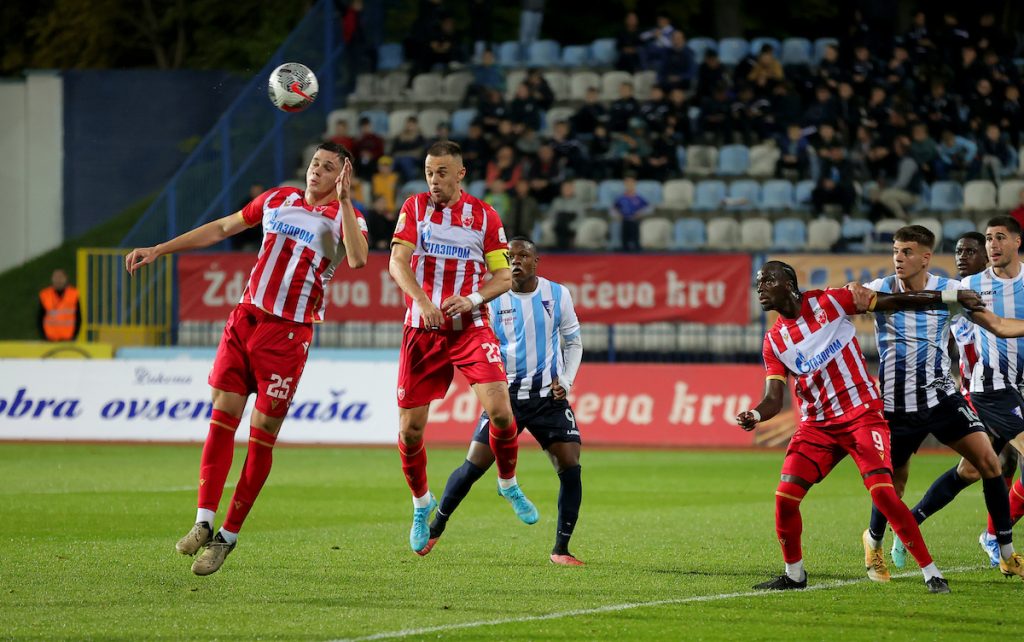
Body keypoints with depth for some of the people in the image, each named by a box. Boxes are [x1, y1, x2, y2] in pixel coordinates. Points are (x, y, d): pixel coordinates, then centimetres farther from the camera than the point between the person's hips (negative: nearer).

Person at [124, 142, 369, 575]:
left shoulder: (346, 216, 0)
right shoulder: (278, 199, 14)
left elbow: (357, 259, -21)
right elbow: (222, 229, 24)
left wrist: (343, 201, -24)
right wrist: (159, 250, 21)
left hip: (289, 332, -4)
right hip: (244, 319, 4)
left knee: (262, 436, -3)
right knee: (222, 417, -6)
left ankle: (228, 536, 4)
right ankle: (204, 523, -4)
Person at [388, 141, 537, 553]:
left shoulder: (484, 216, 4)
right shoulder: (415, 208, 3)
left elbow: (504, 275, 5)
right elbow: (397, 262, -7)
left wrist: (472, 299, -14)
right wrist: (422, 301, -25)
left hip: (471, 328, -1)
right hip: (422, 330, 1)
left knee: (500, 410, -19)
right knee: (410, 428, -1)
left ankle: (508, 484, 8)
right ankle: (422, 504, 23)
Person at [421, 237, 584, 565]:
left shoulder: (558, 295, 2)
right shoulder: (492, 300, -3)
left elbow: (573, 343, 12)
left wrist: (566, 382, -2)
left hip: (549, 396, 1)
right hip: (506, 395, -1)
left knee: (571, 469, -11)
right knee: (472, 467, -4)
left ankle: (561, 550, 2)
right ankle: (434, 530, 16)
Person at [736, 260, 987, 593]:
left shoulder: (828, 302, -7)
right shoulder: (774, 341, 4)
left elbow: (894, 301, -3)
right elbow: (774, 399, 0)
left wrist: (951, 297, -3)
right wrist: (755, 415, -23)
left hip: (862, 414, -4)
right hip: (817, 425, 4)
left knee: (883, 492, -19)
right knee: (785, 497, -9)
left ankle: (931, 573, -10)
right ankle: (794, 575, 14)